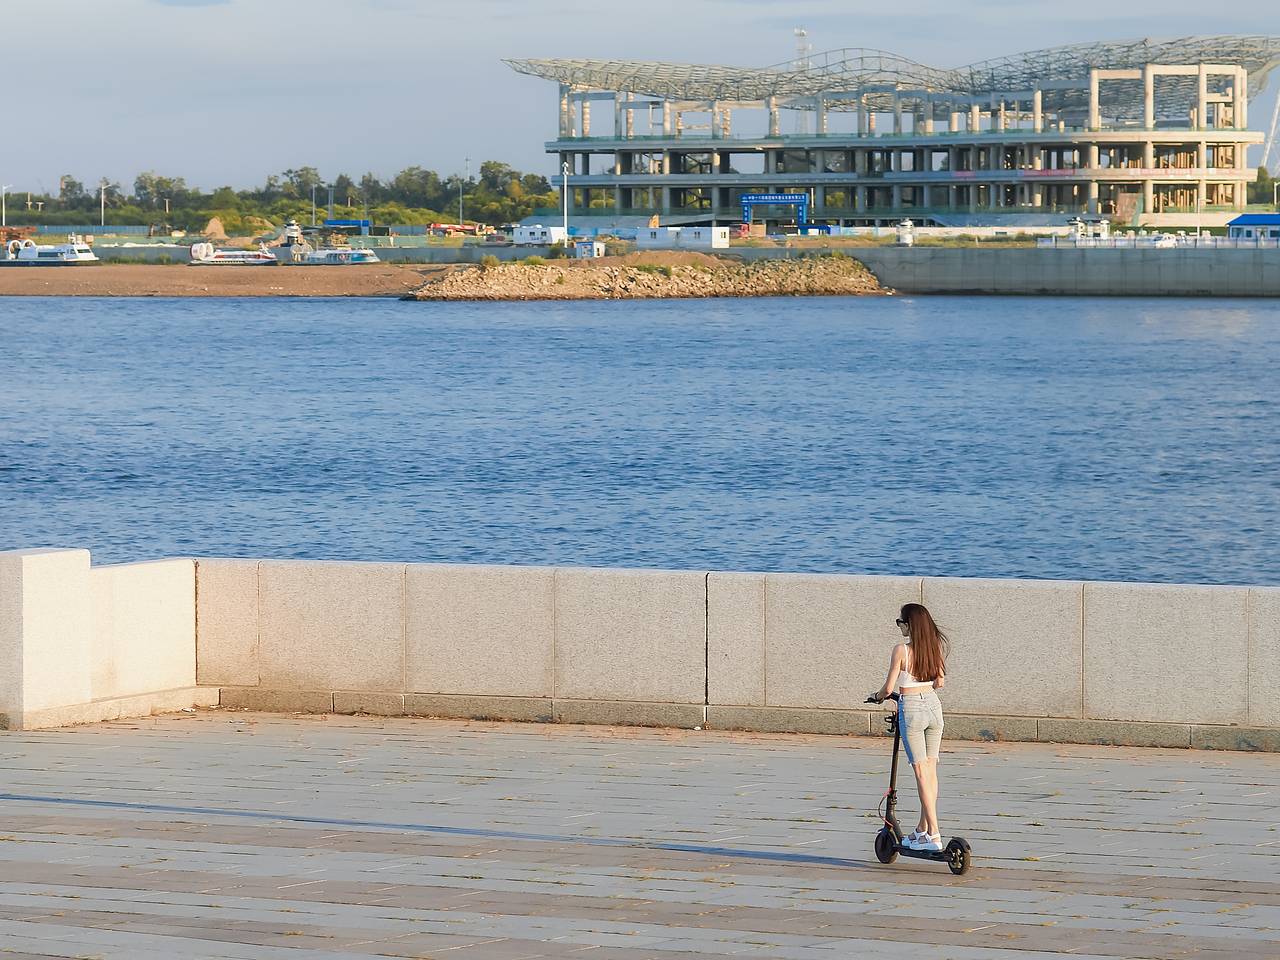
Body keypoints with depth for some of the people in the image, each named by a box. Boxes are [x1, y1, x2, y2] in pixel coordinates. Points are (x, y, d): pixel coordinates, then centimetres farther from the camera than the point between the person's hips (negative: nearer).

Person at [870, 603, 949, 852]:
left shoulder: (901, 651, -14)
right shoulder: (936, 647, 3)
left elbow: (889, 687, -10)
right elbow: (940, 682, 10)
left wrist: (877, 696, 11)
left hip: (911, 709, -6)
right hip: (933, 706, 6)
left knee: (921, 772, -2)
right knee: (931, 770, 12)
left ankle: (934, 834, -5)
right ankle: (922, 829, 21)